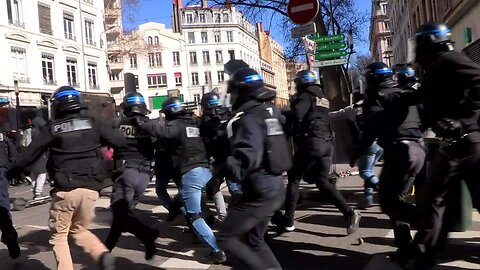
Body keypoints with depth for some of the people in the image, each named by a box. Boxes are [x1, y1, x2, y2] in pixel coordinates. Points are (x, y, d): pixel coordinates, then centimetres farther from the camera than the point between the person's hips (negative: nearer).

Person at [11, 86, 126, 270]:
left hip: (65, 190, -3)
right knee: (79, 230, 22)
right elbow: (121, 141, 4)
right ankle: (102, 254, -2)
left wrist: (11, 170, 21)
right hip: (90, 188, 3)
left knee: (59, 235, 16)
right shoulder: (92, 124, 5)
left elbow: (28, 155, 5)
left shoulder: (51, 129, 0)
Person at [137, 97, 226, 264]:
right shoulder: (193, 123, 17)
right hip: (205, 170, 8)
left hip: (191, 173, -8)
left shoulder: (176, 125, -5)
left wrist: (142, 123, -17)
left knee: (194, 217, -1)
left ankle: (217, 251, -5)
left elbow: (162, 132, -24)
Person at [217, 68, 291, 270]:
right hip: (274, 187, 9)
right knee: (254, 240, 22)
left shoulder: (247, 119, -18)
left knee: (226, 238, 2)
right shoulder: (269, 111, 7)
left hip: (259, 192, -9)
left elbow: (246, 157, -31)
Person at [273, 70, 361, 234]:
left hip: (311, 143, -8)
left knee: (294, 180, 5)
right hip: (327, 144, 8)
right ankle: (349, 213, -1)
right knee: (323, 181, 13)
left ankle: (288, 221, 10)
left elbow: (296, 115, -20)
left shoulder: (306, 95, -4)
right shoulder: (322, 98, 21)